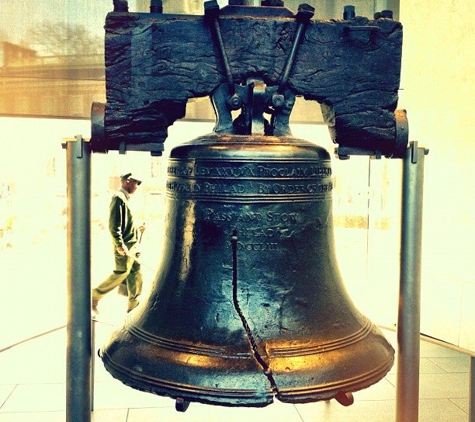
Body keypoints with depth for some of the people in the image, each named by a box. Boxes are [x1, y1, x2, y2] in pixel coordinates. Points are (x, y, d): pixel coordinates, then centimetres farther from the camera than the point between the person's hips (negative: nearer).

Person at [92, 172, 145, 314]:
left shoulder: (125, 198, 19)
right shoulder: (118, 197, -12)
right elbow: (114, 224, -20)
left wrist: (137, 229, 21)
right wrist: (120, 245, -24)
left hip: (131, 245, 10)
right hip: (124, 246, -10)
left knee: (135, 272, 9)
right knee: (121, 273, -6)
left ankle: (133, 304, 15)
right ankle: (95, 296, 7)